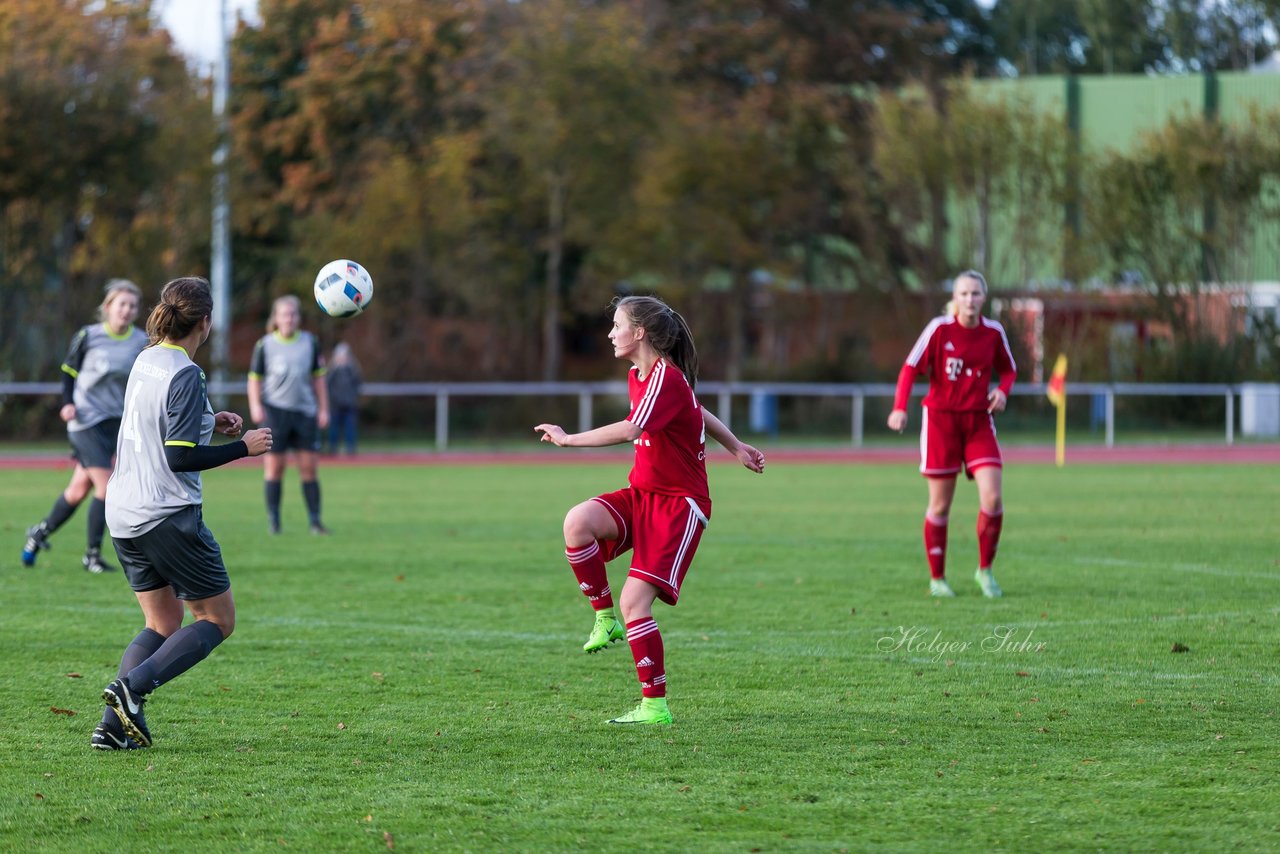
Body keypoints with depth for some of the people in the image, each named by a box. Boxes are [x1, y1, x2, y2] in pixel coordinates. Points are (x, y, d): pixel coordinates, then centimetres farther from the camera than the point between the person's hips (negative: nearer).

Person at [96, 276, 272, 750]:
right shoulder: (186, 374, -17)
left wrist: (210, 422, 17)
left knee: (163, 625, 16)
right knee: (218, 619, 5)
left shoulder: (146, 361, 9)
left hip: (124, 514, 8)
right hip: (167, 514, -8)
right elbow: (181, 457, -20)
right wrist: (243, 447, -11)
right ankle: (131, 687, -13)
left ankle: (113, 725, 0)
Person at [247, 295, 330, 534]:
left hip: (305, 411, 2)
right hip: (275, 411, -2)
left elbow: (318, 377, 14)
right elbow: (255, 378, 6)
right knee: (275, 467, -2)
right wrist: (255, 405, -8)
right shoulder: (265, 345, 3)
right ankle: (273, 521, 6)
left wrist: (323, 409, 11)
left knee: (309, 468, -1)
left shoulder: (310, 342, 9)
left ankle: (315, 521, 3)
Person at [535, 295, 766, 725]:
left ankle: (654, 705, -6)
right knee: (578, 522, -23)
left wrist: (568, 439, -24)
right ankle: (605, 617, -8)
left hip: (678, 504, -8)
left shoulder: (667, 379, -18)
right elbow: (697, 411, 26)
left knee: (634, 601, -15)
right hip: (640, 495, 8)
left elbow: (629, 430, -32)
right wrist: (736, 447, 36)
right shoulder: (637, 377, 12)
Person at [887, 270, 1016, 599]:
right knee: (940, 504, 3)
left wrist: (1002, 390, -8)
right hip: (940, 420, -2)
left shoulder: (993, 332, 0)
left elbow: (1008, 369, 15)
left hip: (978, 423, 2)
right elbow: (910, 368, -12)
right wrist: (900, 408, -26)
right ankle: (937, 578, 17)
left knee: (992, 498, -12)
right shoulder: (939, 328, -10)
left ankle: (985, 569, 7)